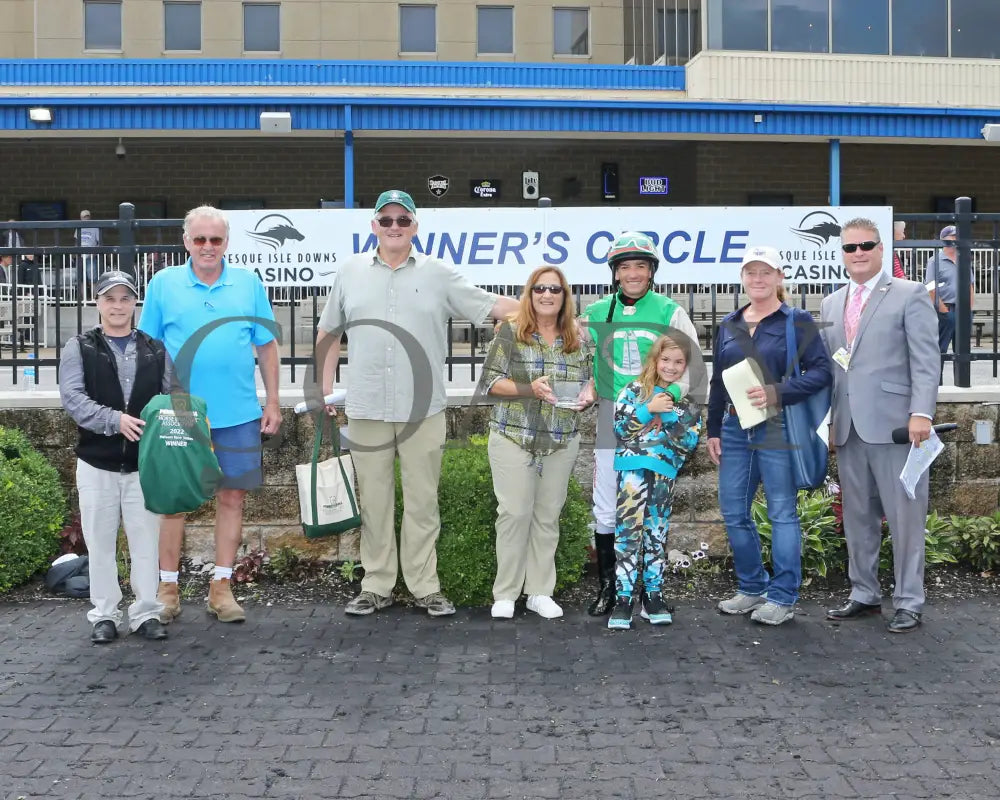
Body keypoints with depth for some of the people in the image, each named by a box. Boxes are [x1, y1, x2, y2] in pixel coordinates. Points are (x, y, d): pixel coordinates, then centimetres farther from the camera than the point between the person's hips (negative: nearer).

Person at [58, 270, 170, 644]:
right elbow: (72, 397, -10)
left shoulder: (155, 350, 9)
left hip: (144, 463, 1)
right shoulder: (79, 347, 3)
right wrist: (115, 420, -23)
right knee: (100, 542, 6)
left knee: (146, 540, 4)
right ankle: (104, 614, 17)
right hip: (97, 462, -1)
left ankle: (147, 612, 14)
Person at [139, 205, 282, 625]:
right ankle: (168, 587, 17)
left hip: (238, 413, 1)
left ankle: (221, 586, 17)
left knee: (232, 496, 6)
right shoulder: (163, 284, 3)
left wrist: (272, 402, 4)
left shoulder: (249, 284, 5)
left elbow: (266, 346, 8)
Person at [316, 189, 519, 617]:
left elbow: (493, 305, 1)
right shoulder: (350, 272, 8)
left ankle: (425, 586, 14)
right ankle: (376, 586, 18)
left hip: (423, 410, -1)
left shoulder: (438, 274, 3)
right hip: (366, 409, 1)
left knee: (423, 501, 4)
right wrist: (327, 387, 9)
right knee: (374, 501, 8)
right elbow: (328, 333, 15)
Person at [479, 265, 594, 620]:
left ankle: (540, 591, 17)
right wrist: (529, 388, -20)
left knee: (548, 516, 7)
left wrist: (586, 396, -8)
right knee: (514, 513, -5)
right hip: (514, 438, -3)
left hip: (561, 442, 4)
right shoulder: (510, 332, -3)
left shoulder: (577, 340, 8)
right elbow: (490, 381, -7)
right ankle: (505, 594, 6)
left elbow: (588, 381, 15)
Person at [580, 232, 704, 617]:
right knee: (606, 509, 4)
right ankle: (606, 587, 17)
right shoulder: (596, 313, 6)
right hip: (610, 421, 2)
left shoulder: (670, 312, 1)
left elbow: (691, 366, 3)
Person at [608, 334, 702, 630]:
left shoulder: (689, 401, 9)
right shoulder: (634, 390, 3)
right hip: (633, 470, -3)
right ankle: (624, 598, -5)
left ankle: (653, 595, 18)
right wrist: (648, 409, -13)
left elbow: (691, 443, 0)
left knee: (657, 534, 10)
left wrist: (670, 417, -12)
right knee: (629, 532, -8)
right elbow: (617, 427, -6)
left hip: (666, 474, 3)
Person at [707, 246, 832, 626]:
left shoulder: (797, 321, -2)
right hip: (735, 430, 6)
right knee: (733, 512, 8)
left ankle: (782, 597, 10)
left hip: (778, 429, -6)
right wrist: (714, 430, 14)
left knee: (782, 513, 0)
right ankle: (751, 588, 24)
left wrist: (777, 393, -21)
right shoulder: (729, 325, 14)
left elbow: (821, 370, -10)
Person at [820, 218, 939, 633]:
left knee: (904, 516, 0)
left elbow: (926, 360, -7)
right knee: (857, 516, 11)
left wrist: (921, 413, -16)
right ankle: (864, 595, 22)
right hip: (848, 427, 6)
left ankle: (908, 602, 10)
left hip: (894, 424, -5)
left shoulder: (909, 295, 0)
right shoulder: (831, 304, 17)